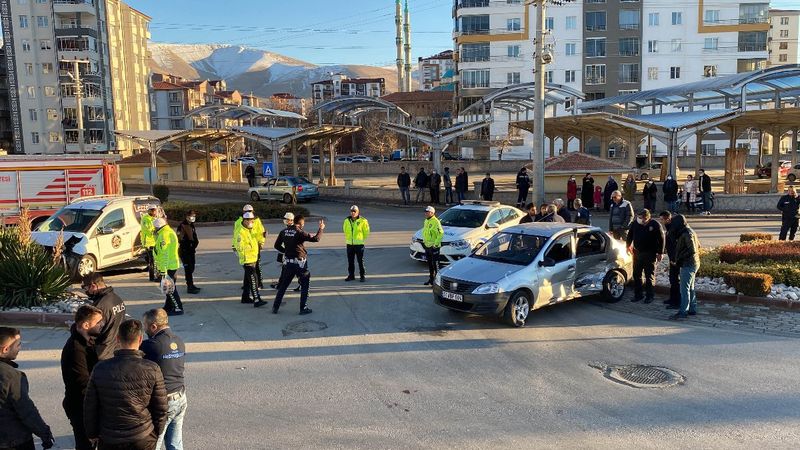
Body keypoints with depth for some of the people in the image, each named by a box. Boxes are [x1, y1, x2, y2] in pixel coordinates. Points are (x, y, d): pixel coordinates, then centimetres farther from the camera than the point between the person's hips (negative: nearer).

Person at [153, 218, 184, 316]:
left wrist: (163, 270, -22)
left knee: (170, 288, -4)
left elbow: (164, 254, -23)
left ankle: (178, 309, 0)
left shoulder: (164, 235, -19)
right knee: (169, 288, 19)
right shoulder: (170, 232, 13)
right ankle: (168, 307, 29)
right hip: (173, 264, 10)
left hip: (168, 266, -10)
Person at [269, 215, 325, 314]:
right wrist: (321, 229, -6)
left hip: (288, 262, 5)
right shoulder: (300, 233, -14)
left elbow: (277, 245, 8)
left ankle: (275, 307, 18)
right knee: (304, 286, 9)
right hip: (300, 263, -5)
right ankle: (303, 308, 8)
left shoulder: (284, 232, 2)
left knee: (283, 285, 15)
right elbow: (315, 239, -20)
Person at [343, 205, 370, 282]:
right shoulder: (347, 221, 3)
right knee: (350, 261, 10)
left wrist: (362, 239, 8)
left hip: (359, 244, -4)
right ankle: (351, 275, 20)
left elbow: (366, 231, 1)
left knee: (360, 261, 1)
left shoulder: (362, 221, -9)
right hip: (349, 244, 4)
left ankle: (362, 276, 10)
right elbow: (344, 230, 20)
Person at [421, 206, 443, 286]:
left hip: (434, 246, -9)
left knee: (435, 264, -3)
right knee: (429, 263, 16)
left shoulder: (436, 222, -16)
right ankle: (431, 278, 26)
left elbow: (441, 233, -20)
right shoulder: (426, 221, 12)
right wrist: (424, 241, 18)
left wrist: (436, 243, -20)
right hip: (427, 246, 9)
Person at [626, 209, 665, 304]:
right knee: (636, 275, 9)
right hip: (637, 252, 4)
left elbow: (661, 239, -7)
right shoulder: (635, 223, -3)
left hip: (650, 254, -4)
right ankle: (638, 295, 20)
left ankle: (649, 296, 13)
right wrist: (629, 245, 11)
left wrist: (660, 253, -8)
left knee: (649, 276, 3)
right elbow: (630, 235, 14)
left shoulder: (655, 225, -12)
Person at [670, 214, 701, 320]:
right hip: (693, 263, 11)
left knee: (685, 288, -9)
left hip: (688, 265, -11)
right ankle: (692, 309, 24)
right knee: (690, 288, 17)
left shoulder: (686, 234, -19)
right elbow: (698, 246, 22)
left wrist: (679, 258, -15)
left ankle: (683, 312, -8)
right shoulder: (690, 231, 13)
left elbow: (692, 250, -24)